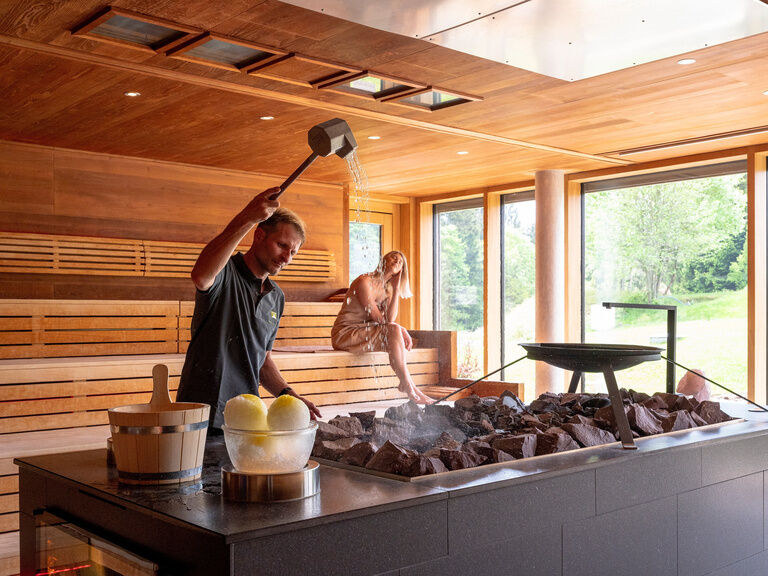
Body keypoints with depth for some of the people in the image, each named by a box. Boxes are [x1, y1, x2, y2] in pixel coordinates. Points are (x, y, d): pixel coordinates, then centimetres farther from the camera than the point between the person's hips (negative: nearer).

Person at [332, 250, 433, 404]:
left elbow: (390, 319, -5)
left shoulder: (388, 288, 13)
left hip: (362, 332, 9)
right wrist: (400, 329, -8)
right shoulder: (365, 282, -13)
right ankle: (409, 387, -20)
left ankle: (405, 383, -7)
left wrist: (396, 288, -5)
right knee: (394, 331, -22)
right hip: (344, 333, -9)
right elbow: (380, 319, -15)